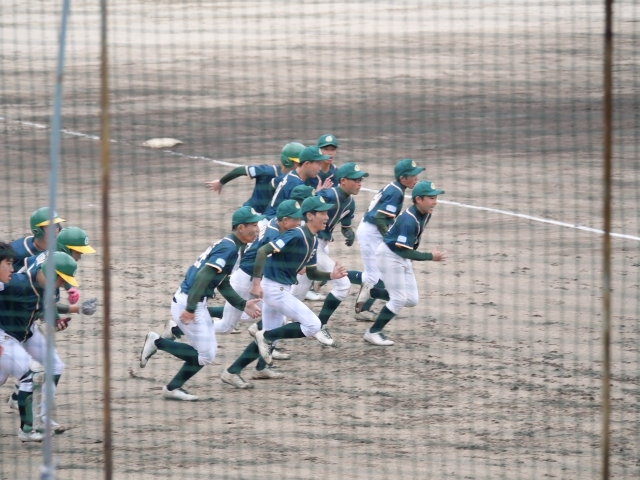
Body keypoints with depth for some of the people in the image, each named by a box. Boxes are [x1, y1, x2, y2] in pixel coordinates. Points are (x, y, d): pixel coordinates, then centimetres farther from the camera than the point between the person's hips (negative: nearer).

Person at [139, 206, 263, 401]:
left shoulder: (229, 246, 15)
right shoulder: (229, 248, -16)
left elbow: (223, 286, 20)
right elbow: (203, 276, -25)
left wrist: (243, 305, 10)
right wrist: (190, 308, -28)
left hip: (194, 304, 10)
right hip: (187, 303, -10)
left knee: (205, 352, 16)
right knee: (206, 355, -6)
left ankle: (172, 388, 17)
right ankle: (157, 342, -3)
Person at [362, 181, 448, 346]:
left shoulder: (426, 214, -3)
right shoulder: (409, 220, -30)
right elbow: (404, 251, -30)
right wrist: (430, 256, -28)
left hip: (403, 258, 9)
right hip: (389, 254, -9)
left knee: (412, 300, 7)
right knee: (399, 299, -8)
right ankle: (373, 332, 5)